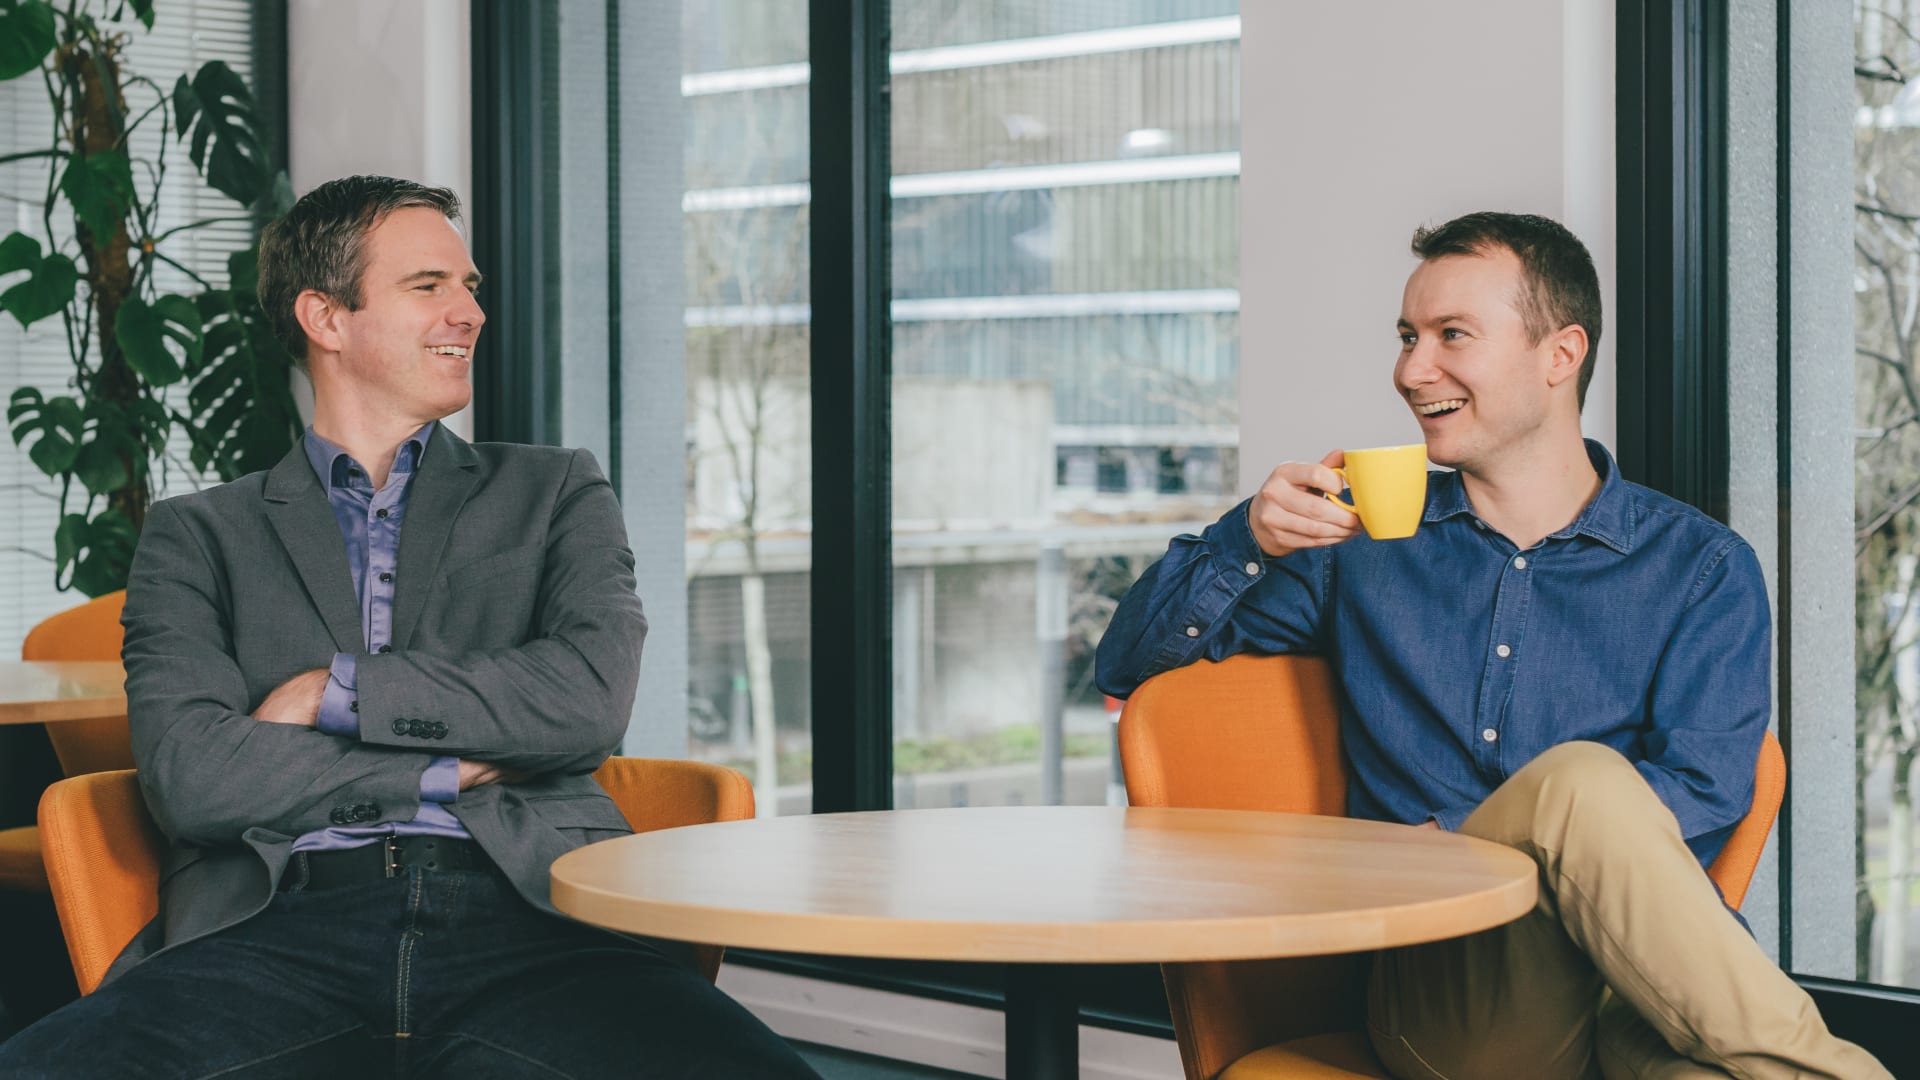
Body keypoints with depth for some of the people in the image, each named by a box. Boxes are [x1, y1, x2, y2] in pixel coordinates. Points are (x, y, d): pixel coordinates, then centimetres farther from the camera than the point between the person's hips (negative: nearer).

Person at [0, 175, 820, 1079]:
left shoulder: (554, 492, 22)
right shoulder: (196, 536, 18)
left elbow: (592, 698, 3)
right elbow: (188, 775, 1)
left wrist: (337, 691, 2)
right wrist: (457, 767, 2)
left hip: (529, 912, 1)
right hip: (290, 928, 0)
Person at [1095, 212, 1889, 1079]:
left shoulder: (1701, 567, 14)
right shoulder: (1368, 539, 21)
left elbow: (1699, 797, -1)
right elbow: (1130, 666, 20)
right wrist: (1250, 539, 1)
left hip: (1639, 984, -2)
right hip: (1438, 990, 3)